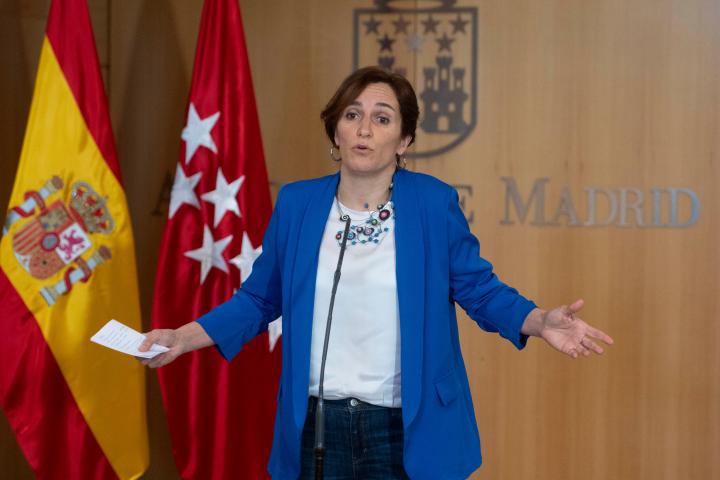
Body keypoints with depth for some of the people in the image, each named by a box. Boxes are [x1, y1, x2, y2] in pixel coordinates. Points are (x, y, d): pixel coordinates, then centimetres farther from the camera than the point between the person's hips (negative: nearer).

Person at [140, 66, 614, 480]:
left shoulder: (435, 203, -5)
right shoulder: (296, 204, 1)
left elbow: (479, 289, 0)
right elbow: (259, 298, 9)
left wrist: (541, 321, -18)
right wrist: (183, 336, -2)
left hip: (407, 433, -2)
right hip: (316, 428, 2)